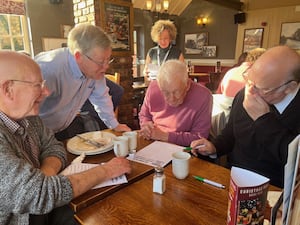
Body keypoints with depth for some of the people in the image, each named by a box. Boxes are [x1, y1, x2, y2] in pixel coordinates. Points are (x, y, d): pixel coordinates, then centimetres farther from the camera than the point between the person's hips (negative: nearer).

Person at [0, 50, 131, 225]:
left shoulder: (26, 116, -4)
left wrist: (45, 174, -18)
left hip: (41, 210, 6)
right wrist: (106, 170, -23)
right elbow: (40, 194, -31)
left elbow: (53, 147, 4)